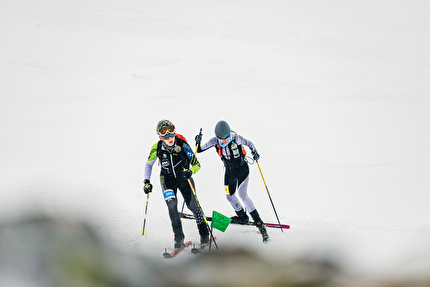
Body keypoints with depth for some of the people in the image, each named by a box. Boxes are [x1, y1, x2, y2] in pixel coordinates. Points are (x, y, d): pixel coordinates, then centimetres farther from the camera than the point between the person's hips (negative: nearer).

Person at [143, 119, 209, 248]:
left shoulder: (182, 145, -24)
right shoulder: (157, 148, -18)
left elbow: (196, 164, -18)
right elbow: (148, 164, 2)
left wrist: (190, 172, -39)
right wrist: (147, 181, -7)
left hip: (184, 177, -1)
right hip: (167, 179, 1)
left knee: (193, 205, -3)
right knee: (172, 205, -18)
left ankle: (204, 232, 20)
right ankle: (178, 236, -6)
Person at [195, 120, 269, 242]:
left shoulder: (236, 138, -25)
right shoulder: (215, 141, -16)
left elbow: (249, 143, -7)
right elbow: (200, 150, -7)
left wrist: (254, 152, -26)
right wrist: (198, 142, -28)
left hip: (242, 169, -5)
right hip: (229, 171, 5)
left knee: (242, 195, -15)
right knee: (230, 196, 15)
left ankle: (259, 223, -13)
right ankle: (242, 216, 42)